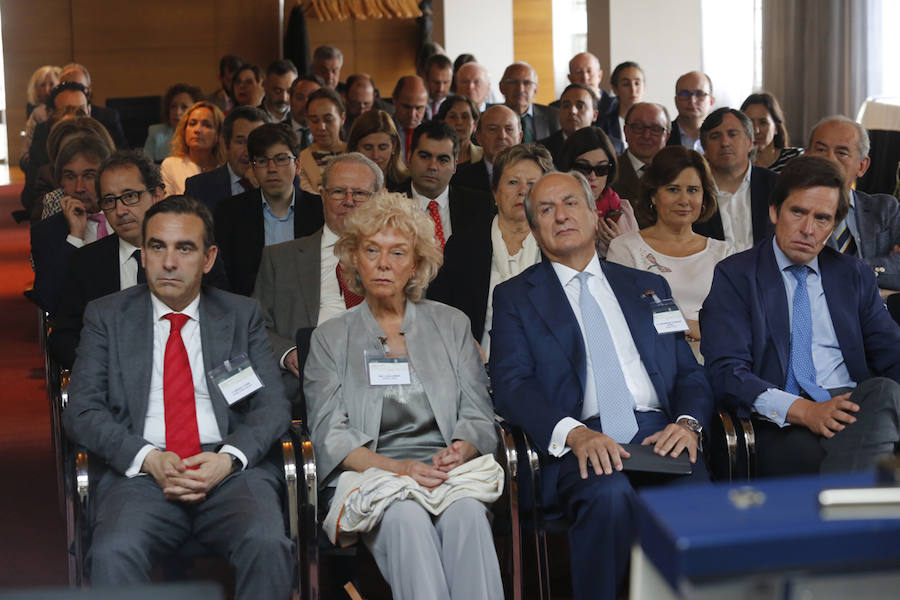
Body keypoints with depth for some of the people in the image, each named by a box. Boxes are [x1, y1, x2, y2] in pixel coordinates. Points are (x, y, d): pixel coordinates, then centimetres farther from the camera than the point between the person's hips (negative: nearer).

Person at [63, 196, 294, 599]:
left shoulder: (242, 316, 16)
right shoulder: (106, 316, 14)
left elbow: (272, 407, 9)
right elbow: (82, 411, 5)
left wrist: (229, 457, -12)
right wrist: (148, 458, -12)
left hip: (231, 471, 1)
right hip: (140, 473, 0)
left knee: (268, 545, -31)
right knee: (113, 553, -34)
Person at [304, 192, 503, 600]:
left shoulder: (451, 325, 18)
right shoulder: (330, 338, 13)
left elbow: (478, 416, 13)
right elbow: (330, 435, 2)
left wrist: (461, 450, -13)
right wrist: (395, 467, -16)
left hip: (448, 472, 1)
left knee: (466, 510, -35)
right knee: (406, 517, -36)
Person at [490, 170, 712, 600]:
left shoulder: (648, 287, 24)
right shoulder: (514, 297, 15)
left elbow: (690, 374, 20)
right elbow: (511, 386, 0)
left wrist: (689, 423, -4)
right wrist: (574, 433, -18)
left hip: (657, 435, 2)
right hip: (579, 445, -2)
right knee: (609, 495, -36)